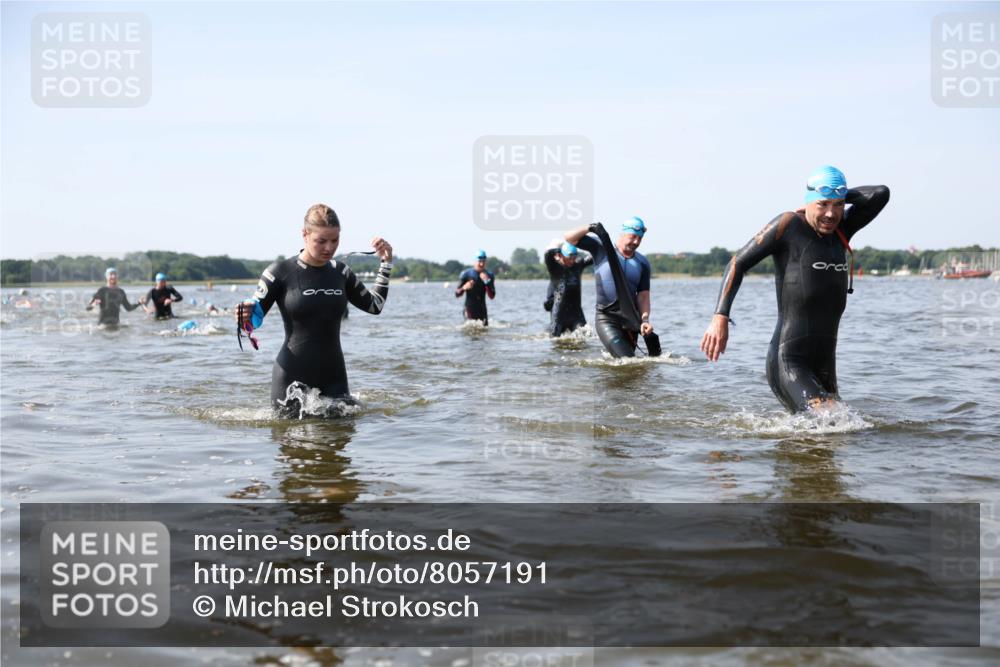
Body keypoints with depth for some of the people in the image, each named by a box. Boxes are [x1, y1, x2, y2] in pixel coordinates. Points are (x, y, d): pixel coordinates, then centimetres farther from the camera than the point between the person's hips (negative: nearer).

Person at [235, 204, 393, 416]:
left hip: (334, 376, 4)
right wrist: (245, 315, -27)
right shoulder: (281, 272, -8)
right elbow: (255, 317, -4)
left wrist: (386, 263, 12)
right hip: (293, 378, -4)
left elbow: (375, 305, 19)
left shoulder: (341, 272, 6)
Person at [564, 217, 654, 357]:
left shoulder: (643, 263, 8)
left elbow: (643, 295, 2)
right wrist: (590, 228, -17)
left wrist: (645, 319, -14)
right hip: (606, 319, -4)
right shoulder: (602, 248, 0)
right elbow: (570, 238, -1)